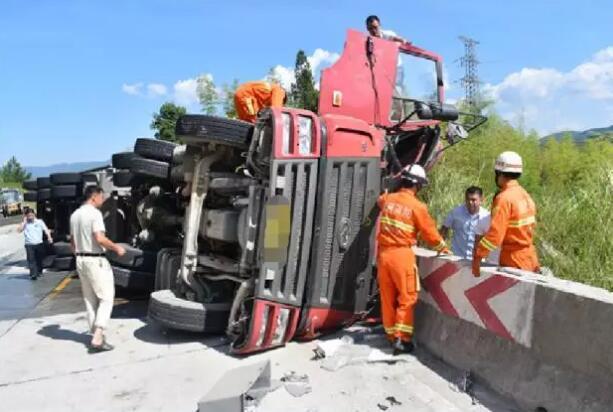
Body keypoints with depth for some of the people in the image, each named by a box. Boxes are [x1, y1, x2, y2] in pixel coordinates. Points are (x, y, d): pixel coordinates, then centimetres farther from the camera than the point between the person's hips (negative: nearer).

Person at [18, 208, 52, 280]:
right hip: (29, 245, -1)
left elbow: (46, 229, -2)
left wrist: (49, 237, -17)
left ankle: (39, 271, 33)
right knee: (31, 260, -9)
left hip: (39, 244, 1)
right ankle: (33, 274, -12)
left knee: (39, 259, 13)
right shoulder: (25, 223, 5)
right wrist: (24, 221, -8)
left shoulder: (39, 221, 5)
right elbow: (19, 230, -10)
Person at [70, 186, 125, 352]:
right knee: (106, 297, -2)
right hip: (95, 260, -9)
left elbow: (73, 241, 18)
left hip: (80, 260, 9)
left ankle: (96, 334, 20)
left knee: (90, 299, 14)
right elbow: (100, 238, -24)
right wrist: (116, 248, -11)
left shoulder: (75, 214, 12)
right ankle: (98, 337, -8)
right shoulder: (94, 213, -14)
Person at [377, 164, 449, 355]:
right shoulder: (417, 207, -9)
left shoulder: (387, 199, 6)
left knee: (387, 297, 12)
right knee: (406, 298, 5)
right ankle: (401, 339, 3)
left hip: (383, 253, 5)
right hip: (402, 254, -5)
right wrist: (443, 248, 16)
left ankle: (391, 335, 21)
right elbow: (430, 233, 0)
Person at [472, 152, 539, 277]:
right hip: (529, 259, 8)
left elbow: (495, 232, -25)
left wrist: (478, 256, -22)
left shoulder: (504, 198, -18)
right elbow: (531, 227, 13)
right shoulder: (525, 195, 9)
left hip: (513, 262, -8)